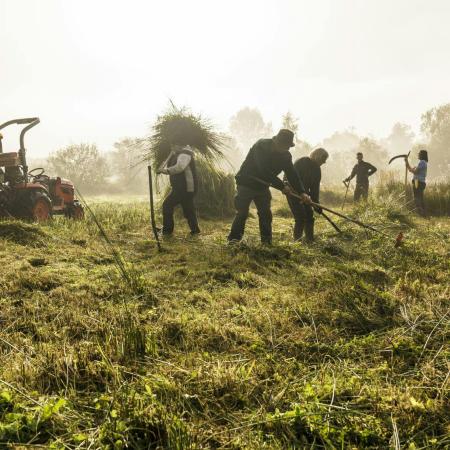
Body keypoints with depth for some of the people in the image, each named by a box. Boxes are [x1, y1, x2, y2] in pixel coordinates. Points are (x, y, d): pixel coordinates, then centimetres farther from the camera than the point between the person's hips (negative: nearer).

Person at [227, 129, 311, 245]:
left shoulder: (285, 155, -6)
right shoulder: (261, 146, -26)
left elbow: (292, 174, -8)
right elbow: (265, 172, -33)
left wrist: (302, 192, -21)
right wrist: (282, 186, -30)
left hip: (262, 187, 6)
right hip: (246, 184, -6)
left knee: (266, 213, 1)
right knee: (242, 213, -9)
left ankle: (267, 241, 7)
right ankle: (233, 239, -1)